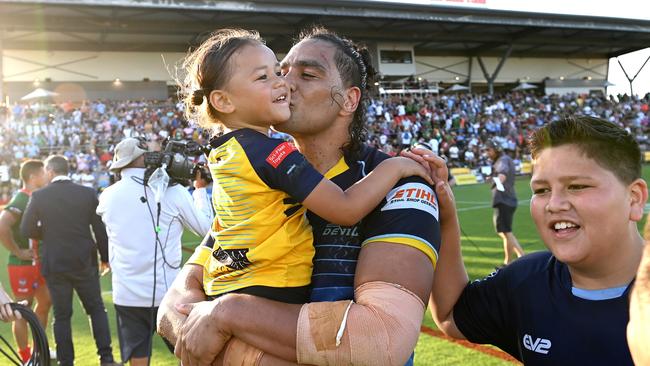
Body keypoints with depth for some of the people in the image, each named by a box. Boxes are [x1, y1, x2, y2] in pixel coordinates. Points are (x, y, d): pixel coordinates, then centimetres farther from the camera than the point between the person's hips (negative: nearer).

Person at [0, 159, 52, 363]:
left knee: (46, 302, 17)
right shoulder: (21, 200, -19)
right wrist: (17, 252, -23)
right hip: (22, 265, -9)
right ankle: (25, 358, 14)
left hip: (37, 263, 9)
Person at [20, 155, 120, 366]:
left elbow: (26, 230, -3)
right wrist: (105, 257, 9)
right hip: (84, 262, 1)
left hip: (55, 264, 0)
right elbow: (100, 229, -2)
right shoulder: (88, 193, -4)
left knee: (61, 316, 9)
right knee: (96, 309, 13)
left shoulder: (39, 196, -5)